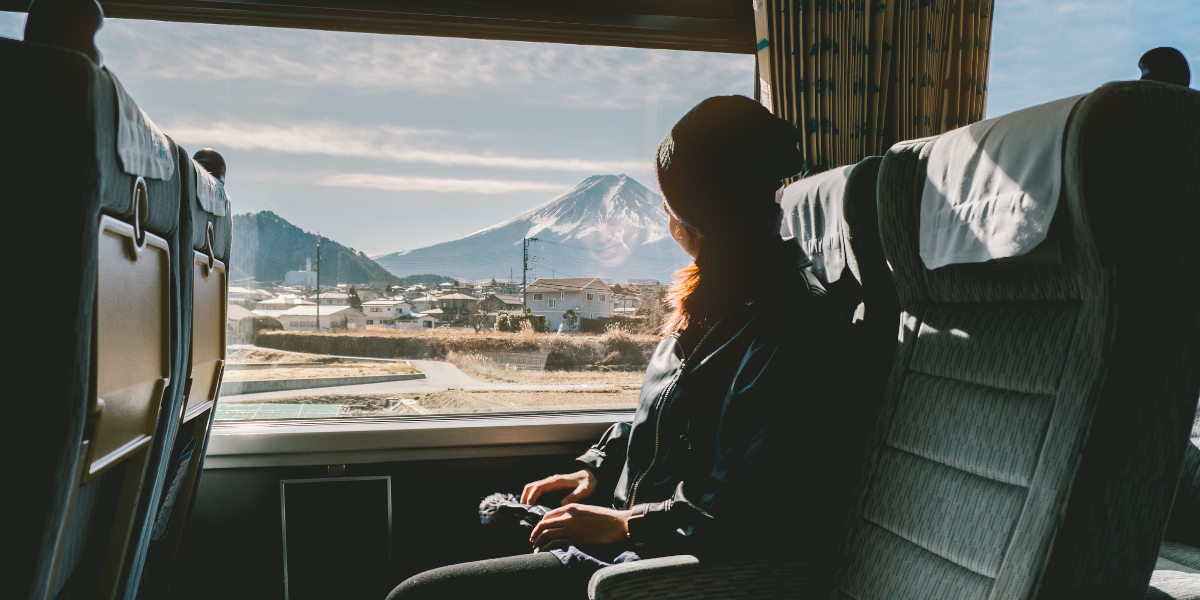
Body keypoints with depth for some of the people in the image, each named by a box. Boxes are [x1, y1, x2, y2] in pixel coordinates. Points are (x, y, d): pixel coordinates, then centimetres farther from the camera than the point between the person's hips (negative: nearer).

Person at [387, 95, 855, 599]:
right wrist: (594, 468, 9)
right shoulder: (720, 295, 8)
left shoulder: (786, 331, -23)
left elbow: (738, 517, -25)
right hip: (631, 519, 10)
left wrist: (624, 525, -17)